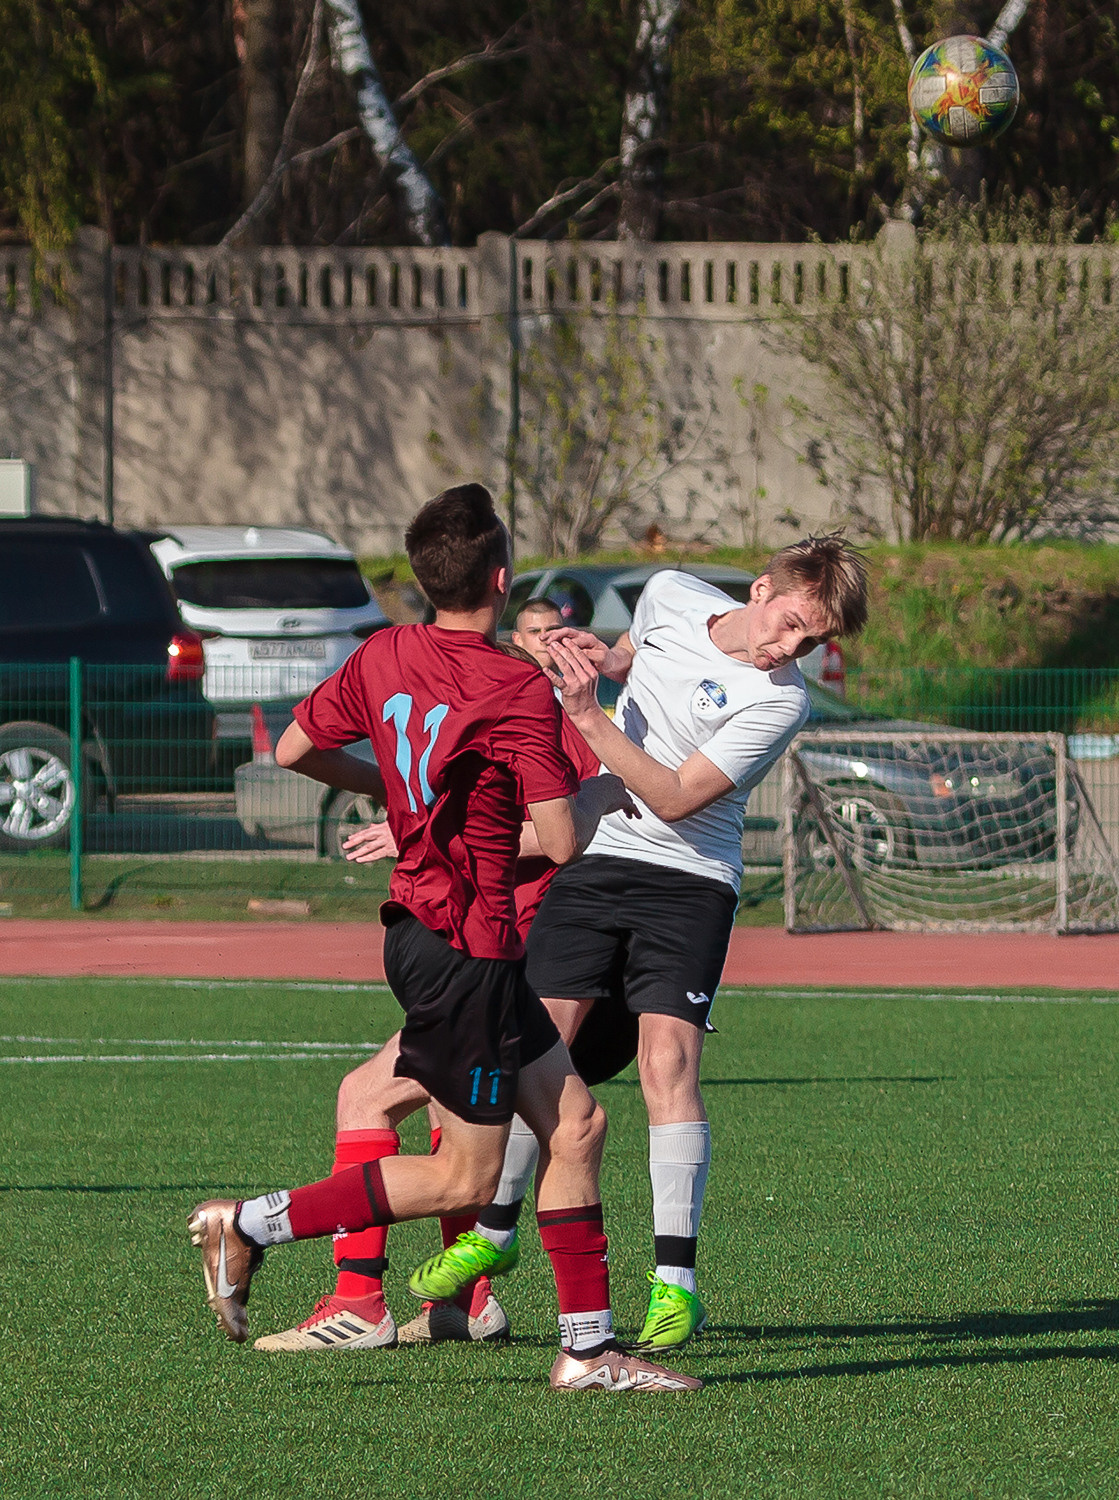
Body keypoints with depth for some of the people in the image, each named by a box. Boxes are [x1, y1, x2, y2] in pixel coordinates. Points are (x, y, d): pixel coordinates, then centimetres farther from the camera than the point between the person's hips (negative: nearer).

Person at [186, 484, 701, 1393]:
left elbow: (293, 750, 13)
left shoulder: (384, 657, 3)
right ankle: (251, 1225, 0)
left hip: (422, 932, 9)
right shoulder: (518, 692, -19)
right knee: (465, 1181, 1)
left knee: (576, 1125, 11)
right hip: (466, 950, -9)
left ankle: (588, 1346, 12)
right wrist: (601, 795, 2)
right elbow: (562, 842, -20)